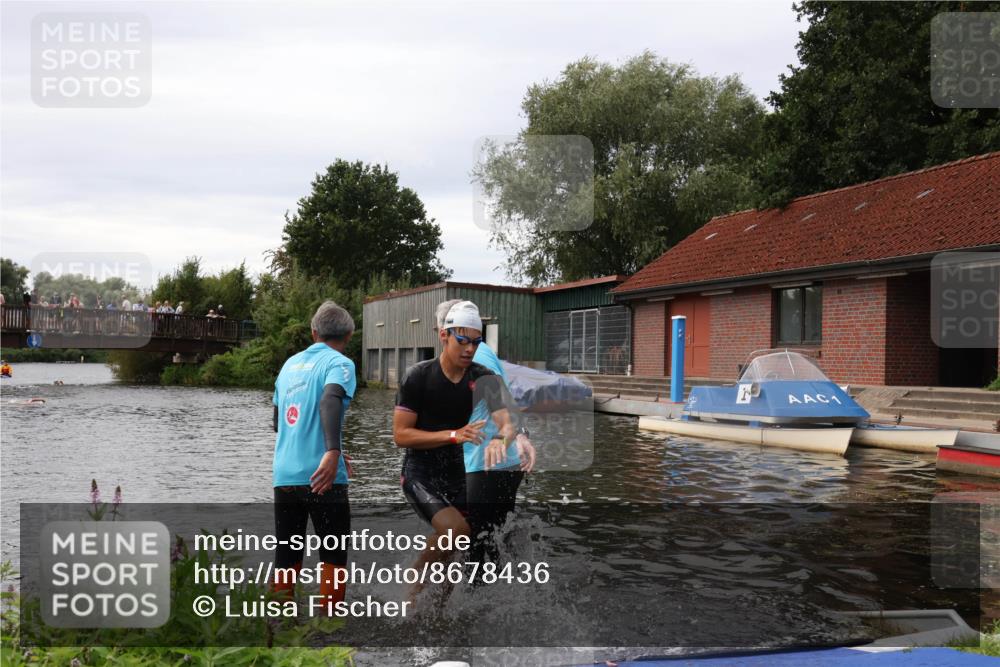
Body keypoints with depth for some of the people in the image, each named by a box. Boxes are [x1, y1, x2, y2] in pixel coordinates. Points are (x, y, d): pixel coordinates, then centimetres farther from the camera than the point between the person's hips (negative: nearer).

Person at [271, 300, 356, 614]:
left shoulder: (290, 364, 16)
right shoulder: (339, 363, -3)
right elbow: (330, 401, -25)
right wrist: (333, 451, -36)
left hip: (284, 476, 6)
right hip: (322, 477, -5)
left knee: (285, 558, 11)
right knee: (333, 556, 7)